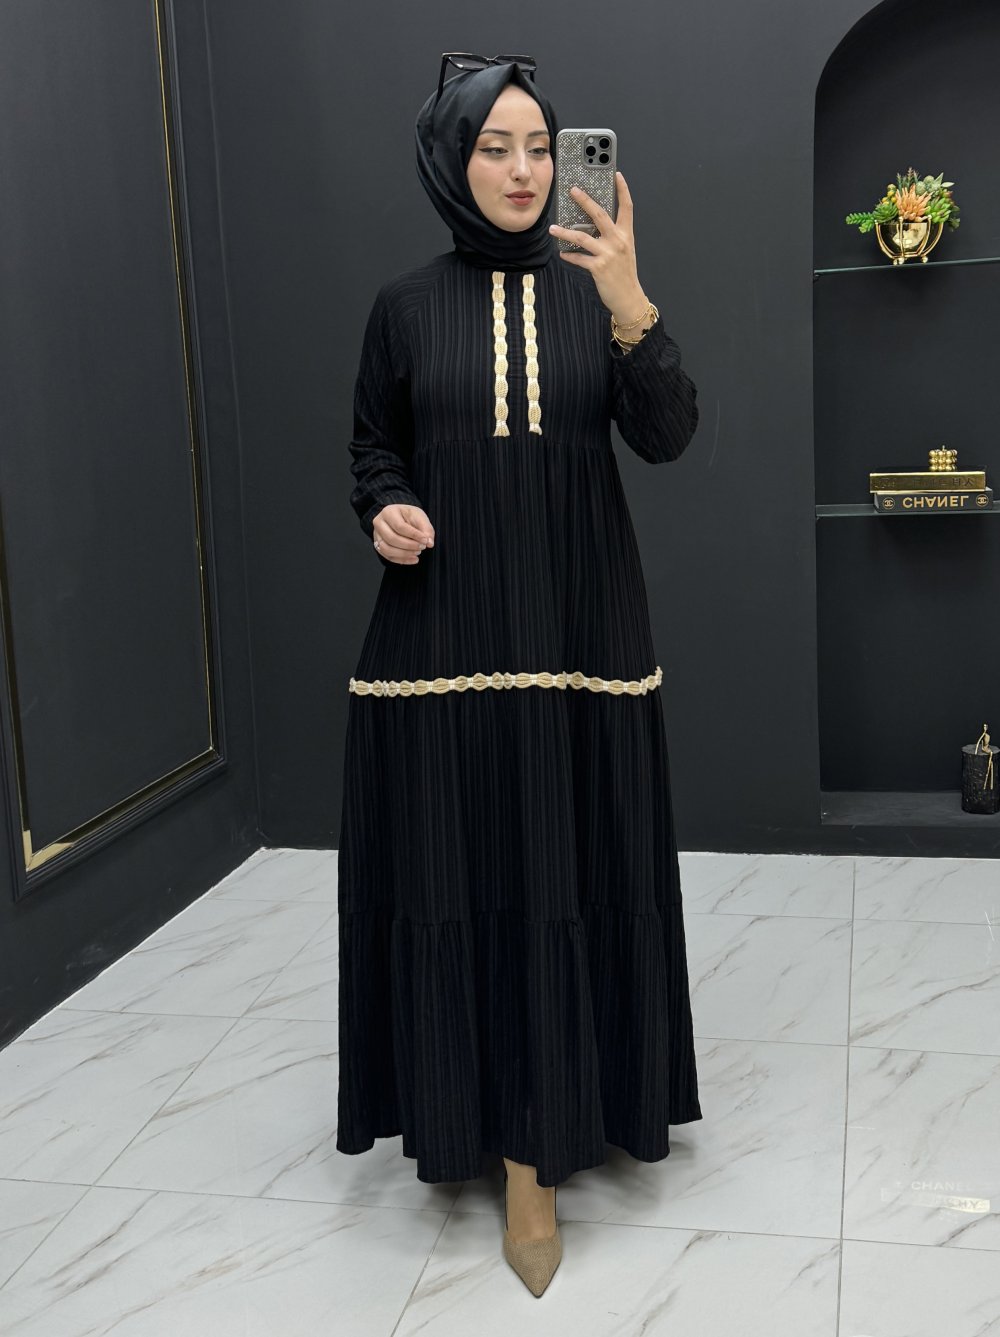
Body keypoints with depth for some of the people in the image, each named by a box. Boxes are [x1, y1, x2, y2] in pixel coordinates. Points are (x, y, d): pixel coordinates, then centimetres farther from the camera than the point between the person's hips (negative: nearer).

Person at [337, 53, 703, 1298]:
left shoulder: (594, 292, 3)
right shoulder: (406, 305, 4)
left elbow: (668, 437, -8)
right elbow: (373, 445, 13)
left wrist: (629, 306, -22)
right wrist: (385, 510, -8)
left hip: (579, 623, 1)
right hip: (447, 627, 0)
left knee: (572, 865, 4)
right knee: (464, 867, 1)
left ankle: (546, 1117, 24)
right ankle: (521, 1144, 16)